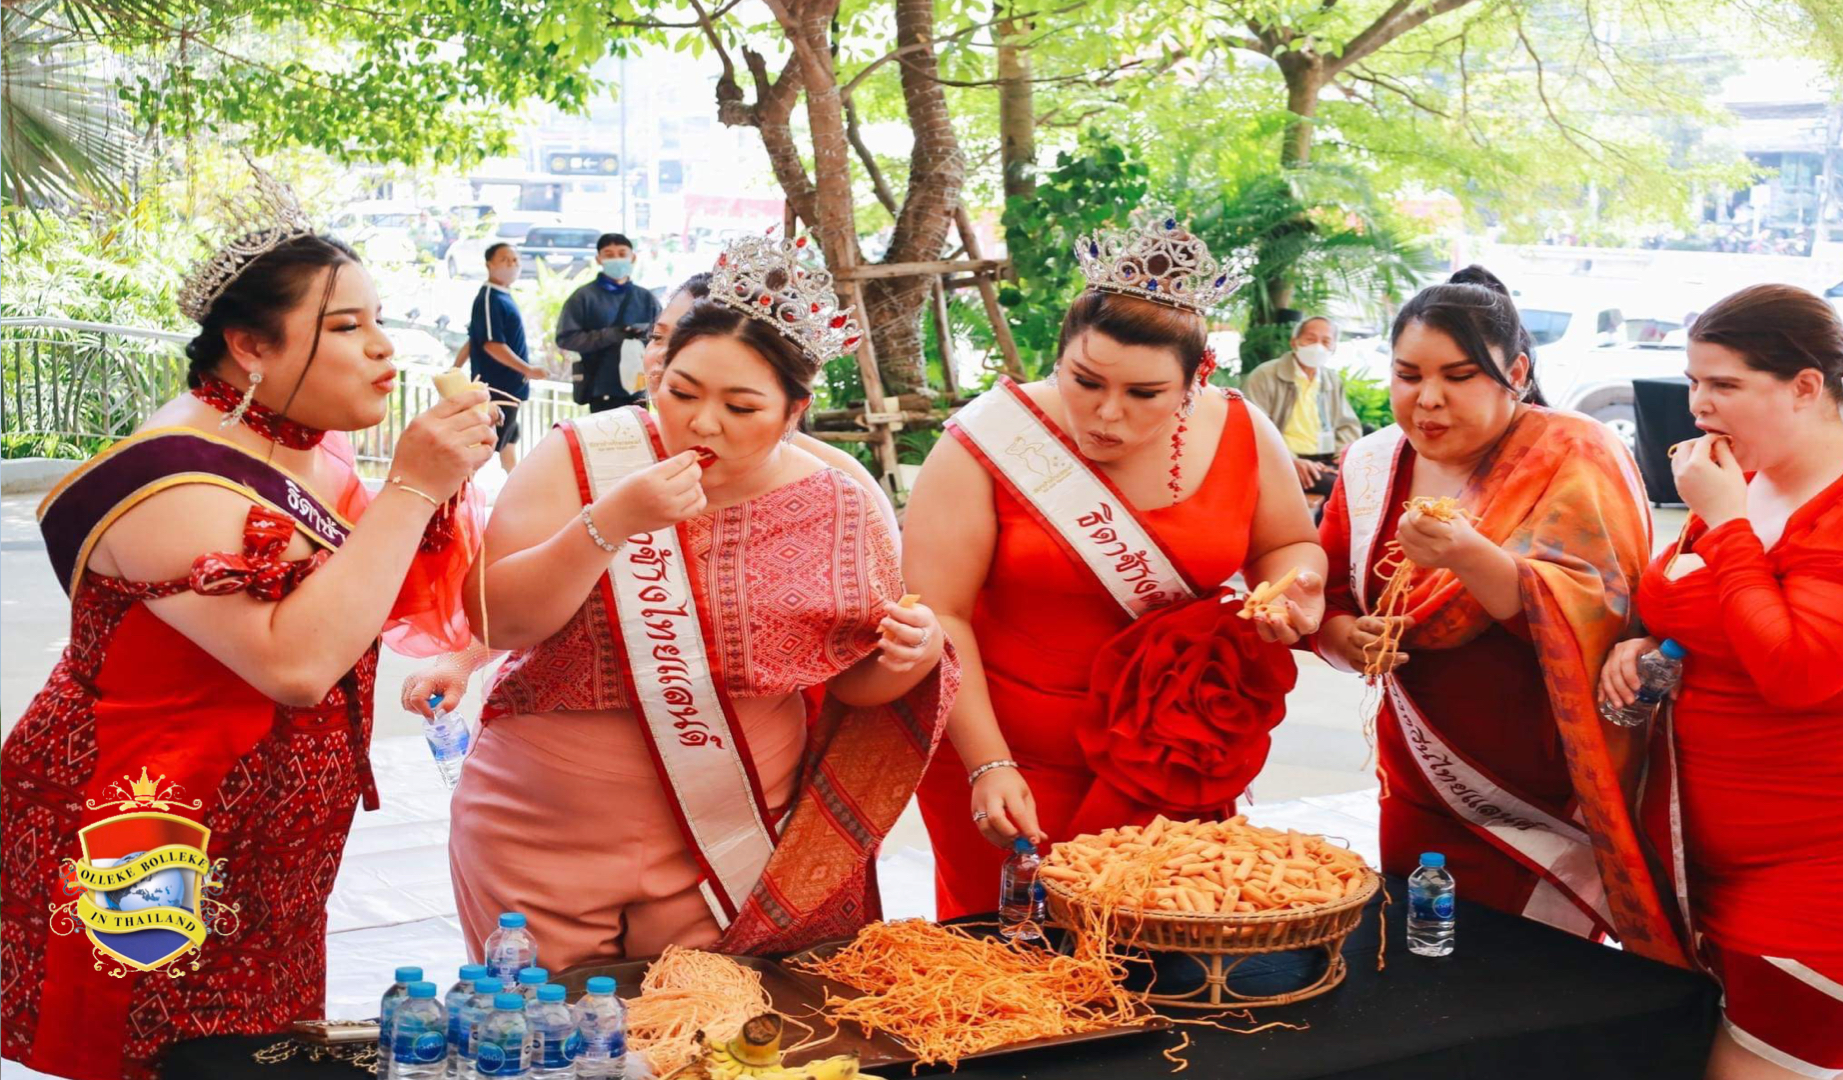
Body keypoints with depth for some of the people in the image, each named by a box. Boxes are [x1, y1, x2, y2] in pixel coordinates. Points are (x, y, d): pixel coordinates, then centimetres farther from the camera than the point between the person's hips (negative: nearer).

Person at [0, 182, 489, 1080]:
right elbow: (293, 661, -33)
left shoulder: (305, 452, 7)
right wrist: (411, 489, -27)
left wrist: (441, 484, -6)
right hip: (150, 870, -8)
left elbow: (412, 611, 11)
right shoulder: (175, 480, -21)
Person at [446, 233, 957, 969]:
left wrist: (915, 657, -15)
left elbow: (858, 682, 7)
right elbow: (498, 621, -14)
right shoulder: (583, 460, -6)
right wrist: (612, 521, -26)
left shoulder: (836, 508, -2)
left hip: (735, 849, 1)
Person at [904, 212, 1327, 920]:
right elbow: (936, 614, -16)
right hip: (1008, 756, -2)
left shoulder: (1241, 436, -5)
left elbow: (1287, 546, 12)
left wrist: (1292, 585, -12)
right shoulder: (986, 444, -15)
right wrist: (987, 766, -20)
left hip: (1173, 763, 3)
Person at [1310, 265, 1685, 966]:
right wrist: (1351, 638, -10)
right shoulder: (1372, 467, 4)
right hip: (1422, 797, 5)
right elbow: (1328, 600, 12)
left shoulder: (1576, 457, -10)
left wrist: (1474, 559, -38)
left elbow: (1592, 608, -23)